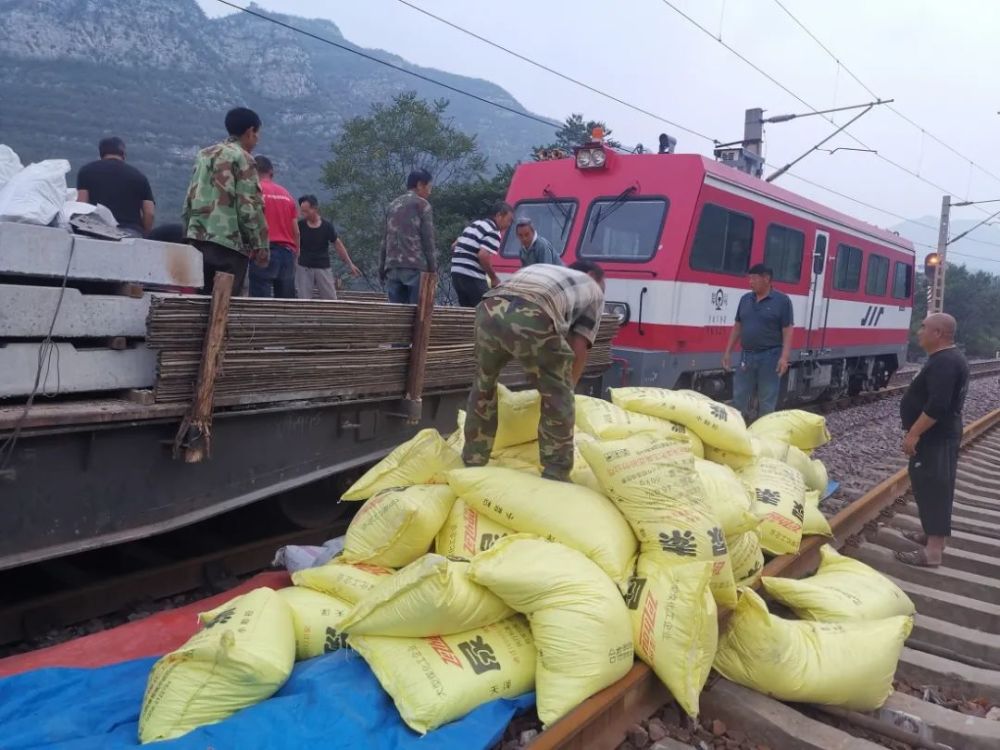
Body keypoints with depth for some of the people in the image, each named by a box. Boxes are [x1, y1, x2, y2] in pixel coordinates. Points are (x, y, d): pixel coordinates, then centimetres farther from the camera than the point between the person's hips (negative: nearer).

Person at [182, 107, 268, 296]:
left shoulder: (204, 155, 19)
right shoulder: (243, 159, -4)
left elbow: (189, 200, 18)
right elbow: (250, 208, -12)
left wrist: (188, 235, 22)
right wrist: (261, 246, -7)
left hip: (198, 239, 7)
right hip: (229, 243, -7)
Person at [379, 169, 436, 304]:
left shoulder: (392, 205, 21)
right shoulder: (422, 204, 2)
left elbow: (385, 240, 19)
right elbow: (428, 239, -4)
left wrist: (382, 268, 20)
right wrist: (433, 268, -2)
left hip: (392, 267, 6)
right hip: (415, 266, -6)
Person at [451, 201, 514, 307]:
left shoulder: (474, 224, 20)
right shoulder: (493, 232, -8)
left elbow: (454, 246, 22)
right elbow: (483, 256, -21)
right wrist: (494, 278, -10)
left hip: (456, 272, 9)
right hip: (473, 277, -9)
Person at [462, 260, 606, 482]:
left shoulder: (543, 268, 43)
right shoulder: (593, 290, 29)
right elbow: (579, 349, 18)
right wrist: (568, 386, 32)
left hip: (490, 309, 5)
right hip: (532, 320, -5)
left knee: (483, 387, 27)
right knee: (558, 399, 15)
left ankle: (472, 464, 36)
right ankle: (555, 477, 20)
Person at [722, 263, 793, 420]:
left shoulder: (782, 300, -4)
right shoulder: (745, 299, 10)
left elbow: (787, 331, -8)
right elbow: (737, 327, 14)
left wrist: (784, 357, -17)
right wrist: (728, 352, 10)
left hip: (770, 356, -5)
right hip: (746, 356, 5)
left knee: (767, 401, 4)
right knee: (739, 398, 8)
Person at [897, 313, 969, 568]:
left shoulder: (944, 362, -21)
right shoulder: (948, 358, 14)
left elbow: (937, 406, -29)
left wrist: (913, 434, -24)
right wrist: (917, 432, 23)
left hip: (935, 438, -11)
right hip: (939, 435, 11)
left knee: (932, 488, -8)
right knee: (931, 487, 19)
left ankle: (933, 551, -4)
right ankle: (934, 535, 30)